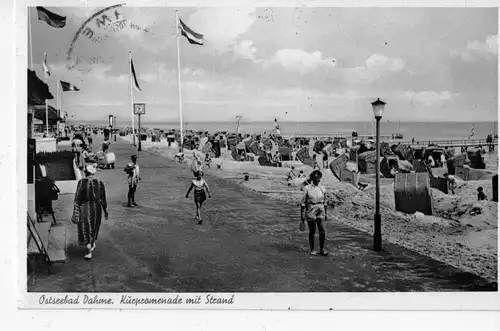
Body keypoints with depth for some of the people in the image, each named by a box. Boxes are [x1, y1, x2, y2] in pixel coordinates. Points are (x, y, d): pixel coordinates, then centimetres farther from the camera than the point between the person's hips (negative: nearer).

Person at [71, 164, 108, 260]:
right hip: (96, 208, 3)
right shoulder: (100, 183, -4)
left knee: (85, 229, 9)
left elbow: (77, 198, -12)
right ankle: (92, 245, 42)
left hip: (84, 208, -3)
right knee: (94, 227, 24)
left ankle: (89, 252, 4)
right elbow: (103, 199, 1)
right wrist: (105, 211, 11)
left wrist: (75, 213, -9)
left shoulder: (82, 182, -13)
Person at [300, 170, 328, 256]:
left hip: (320, 210, 3)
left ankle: (322, 249, 6)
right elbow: (303, 203, -4)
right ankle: (312, 250, 20)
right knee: (312, 232, 6)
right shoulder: (307, 188, -6)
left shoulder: (322, 188, 5)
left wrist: (325, 214, 17)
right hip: (310, 211, -3)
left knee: (323, 230, -7)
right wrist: (302, 217, -6)